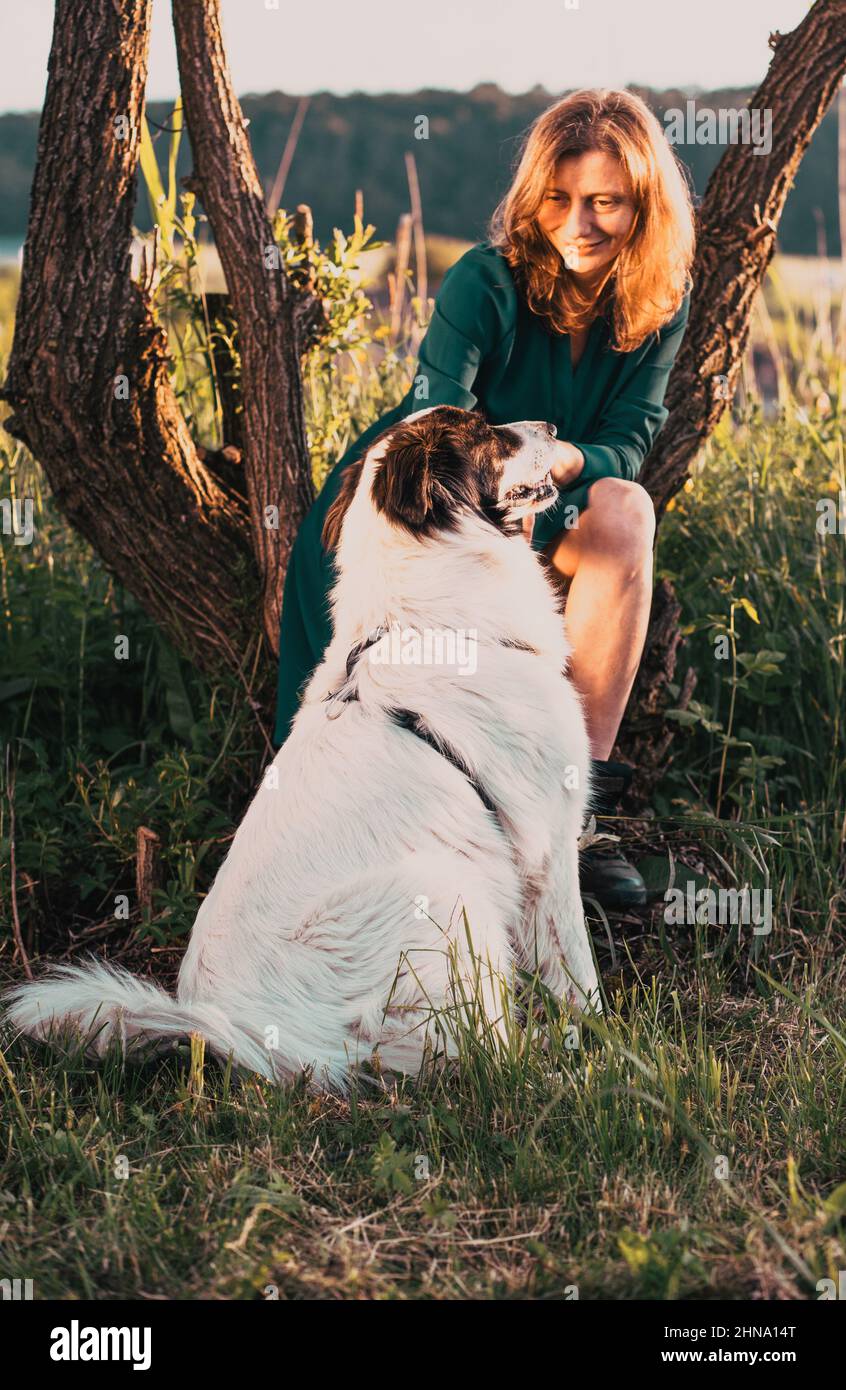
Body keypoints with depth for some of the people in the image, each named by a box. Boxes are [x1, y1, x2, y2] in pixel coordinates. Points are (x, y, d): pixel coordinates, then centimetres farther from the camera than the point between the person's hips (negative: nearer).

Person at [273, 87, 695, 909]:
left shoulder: (660, 304, -6)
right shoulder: (486, 281, -18)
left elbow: (628, 443, -12)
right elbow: (437, 422, -28)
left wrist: (565, 463, -36)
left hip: (545, 510, 3)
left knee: (622, 512, -30)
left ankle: (580, 789, -31)